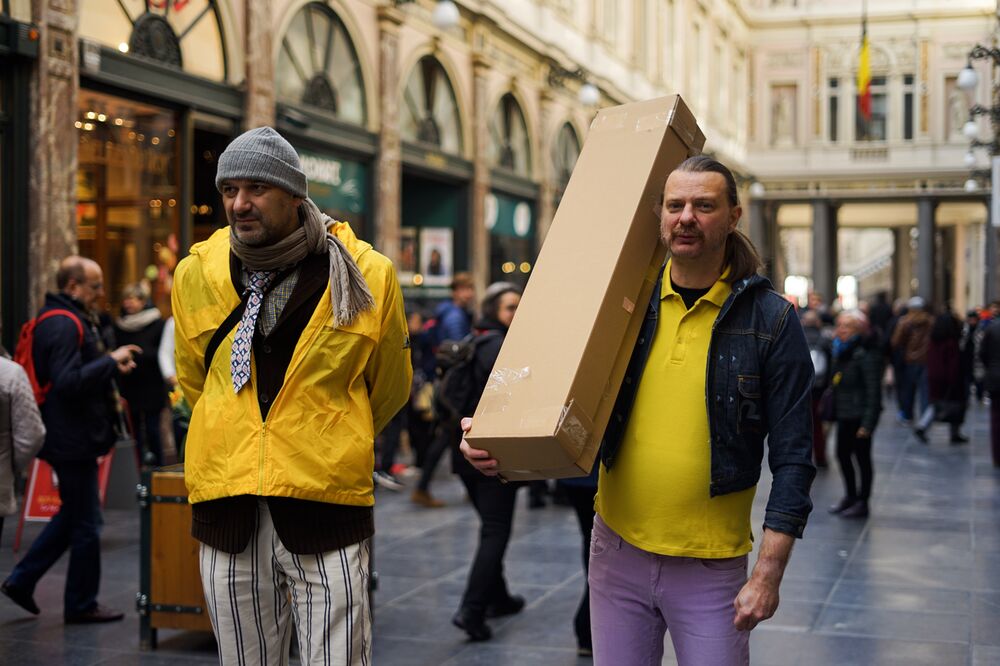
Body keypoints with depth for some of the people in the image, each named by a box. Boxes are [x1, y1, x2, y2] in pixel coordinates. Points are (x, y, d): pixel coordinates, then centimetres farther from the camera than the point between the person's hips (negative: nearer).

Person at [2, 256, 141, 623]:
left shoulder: (72, 320, 16)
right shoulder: (63, 325, -19)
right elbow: (67, 382, -27)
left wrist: (112, 367, 10)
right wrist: (111, 361, -22)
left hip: (71, 437, 11)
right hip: (72, 439, -11)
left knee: (74, 514, 20)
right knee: (85, 523, 1)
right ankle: (81, 604, 12)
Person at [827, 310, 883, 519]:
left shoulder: (867, 354, -16)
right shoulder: (841, 350, 10)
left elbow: (873, 390, -18)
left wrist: (868, 422, -20)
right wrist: (832, 412, 15)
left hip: (860, 415, -9)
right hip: (844, 415, 9)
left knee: (862, 458, 2)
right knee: (843, 454, 16)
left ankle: (862, 502, 12)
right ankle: (850, 496, 32)